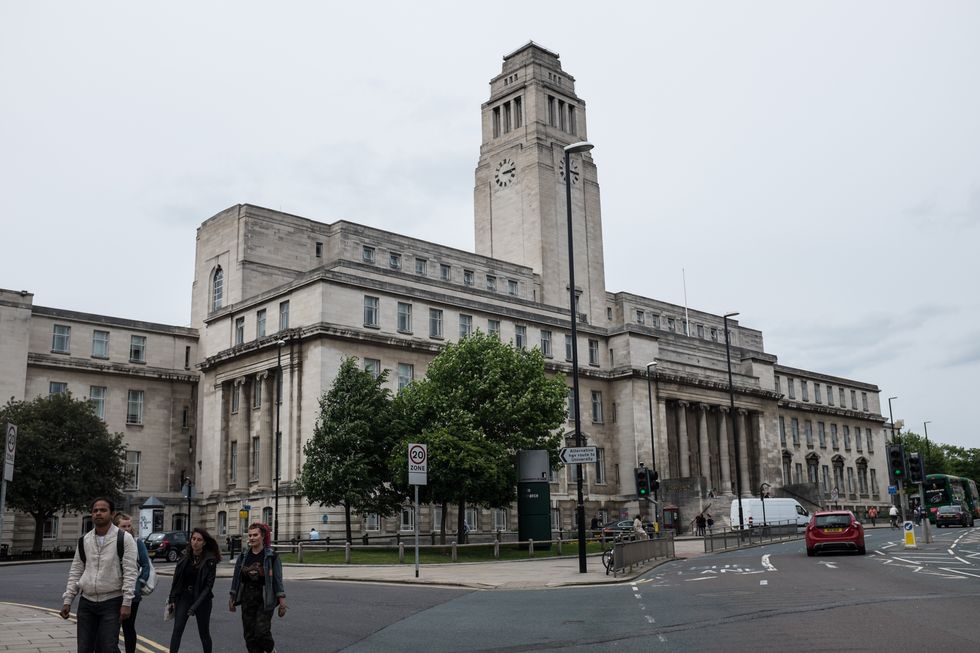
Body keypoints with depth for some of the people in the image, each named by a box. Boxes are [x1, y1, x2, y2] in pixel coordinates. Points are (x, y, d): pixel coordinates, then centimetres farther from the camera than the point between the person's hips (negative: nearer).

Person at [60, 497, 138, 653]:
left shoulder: (124, 538, -7)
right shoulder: (83, 540, 7)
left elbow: (130, 573, -10)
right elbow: (75, 573, 11)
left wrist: (127, 603, -16)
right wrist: (67, 600, 5)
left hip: (111, 603, -4)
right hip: (86, 602, 4)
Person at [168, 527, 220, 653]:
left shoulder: (210, 560, -12)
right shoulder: (185, 556, -1)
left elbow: (208, 585, -14)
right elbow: (176, 579, 6)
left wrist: (195, 605, -21)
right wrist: (172, 599, 3)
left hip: (202, 599, -3)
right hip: (184, 597, 3)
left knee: (204, 633, 8)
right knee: (177, 629, -11)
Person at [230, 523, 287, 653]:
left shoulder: (271, 556, -7)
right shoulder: (244, 555, 4)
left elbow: (277, 579, -7)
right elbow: (236, 578, 11)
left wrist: (282, 602, -10)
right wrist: (232, 598, 11)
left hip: (265, 598, -4)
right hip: (247, 597, 4)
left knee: (262, 631, -11)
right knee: (249, 634, 5)